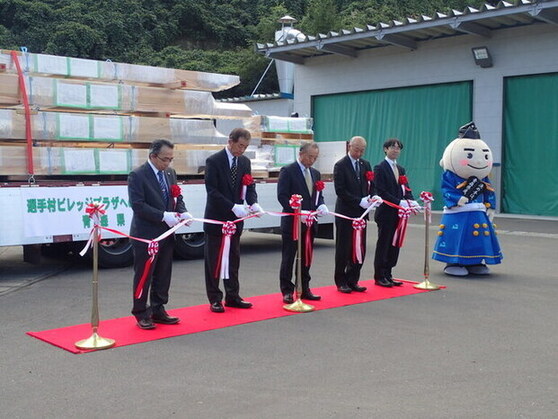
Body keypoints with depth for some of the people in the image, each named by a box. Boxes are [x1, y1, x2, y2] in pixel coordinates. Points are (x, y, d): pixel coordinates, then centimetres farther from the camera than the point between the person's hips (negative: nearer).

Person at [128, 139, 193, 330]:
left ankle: (158, 310, 26)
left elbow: (177, 198, 15)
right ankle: (141, 313, 15)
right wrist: (163, 216, -24)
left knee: (163, 275, 13)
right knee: (143, 276, 3)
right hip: (146, 235, -7)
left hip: (166, 233, 7)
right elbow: (138, 205, -19)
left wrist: (183, 212, -6)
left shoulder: (170, 173, 10)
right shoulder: (137, 175, -13)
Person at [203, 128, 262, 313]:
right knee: (213, 260, 4)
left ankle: (232, 296, 20)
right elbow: (212, 191, -18)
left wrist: (253, 203, -13)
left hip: (235, 218, 6)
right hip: (216, 218, -6)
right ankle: (215, 299, 11)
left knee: (233, 259, 11)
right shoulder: (213, 161, -13)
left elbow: (250, 186, 8)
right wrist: (233, 207, -26)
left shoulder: (245, 161, 6)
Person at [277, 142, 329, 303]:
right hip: (292, 222, -6)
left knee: (306, 258, 12)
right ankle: (287, 291, 8)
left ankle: (304, 289, 21)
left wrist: (321, 205, -5)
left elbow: (319, 195, 18)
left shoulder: (315, 173, 14)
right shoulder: (287, 171, -8)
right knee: (288, 258, 2)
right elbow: (282, 196, -14)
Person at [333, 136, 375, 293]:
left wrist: (370, 198, -6)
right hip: (346, 213, -5)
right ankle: (341, 282, 12)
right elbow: (340, 191, -14)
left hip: (361, 213, 6)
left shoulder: (366, 164, 11)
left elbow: (371, 185, 15)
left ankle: (353, 280, 17)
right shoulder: (340, 166, -7)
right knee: (343, 249, 2)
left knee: (360, 249, 7)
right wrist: (359, 201, -18)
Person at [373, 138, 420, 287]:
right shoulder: (380, 168, -7)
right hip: (386, 213, -7)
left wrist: (412, 201, -10)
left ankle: (387, 275, 17)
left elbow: (406, 189, 12)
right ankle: (379, 277, 9)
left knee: (394, 245, 9)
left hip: (398, 213, 7)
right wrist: (400, 203, -22)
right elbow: (381, 191, -16)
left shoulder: (401, 169, 17)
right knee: (383, 244, 1)